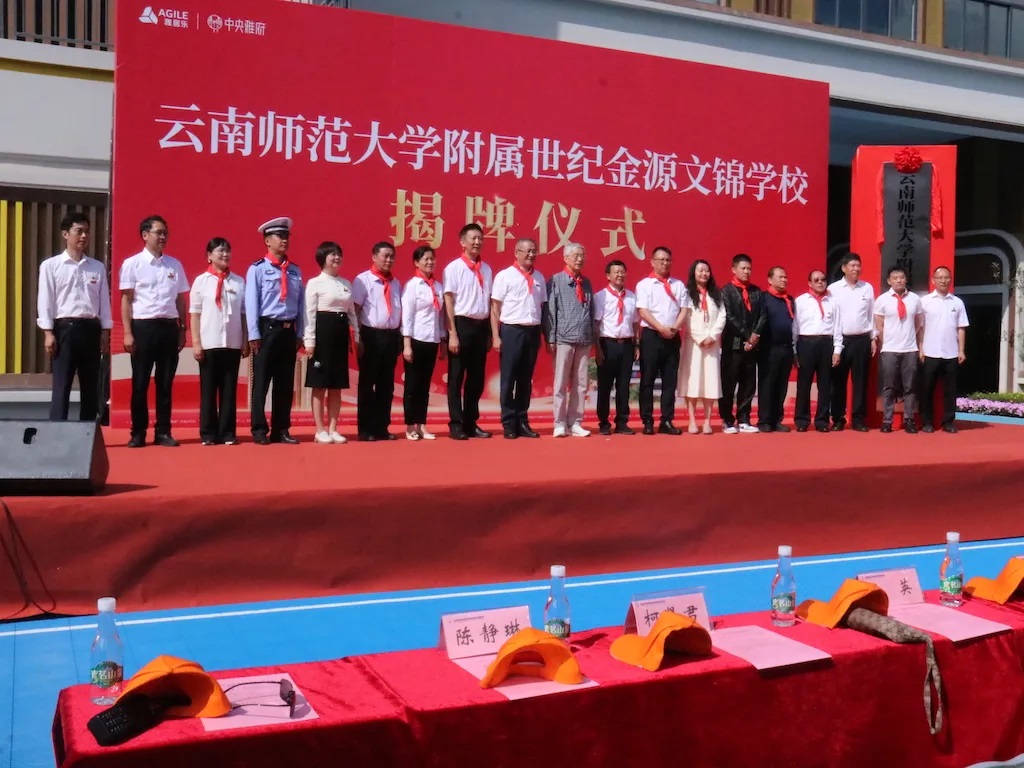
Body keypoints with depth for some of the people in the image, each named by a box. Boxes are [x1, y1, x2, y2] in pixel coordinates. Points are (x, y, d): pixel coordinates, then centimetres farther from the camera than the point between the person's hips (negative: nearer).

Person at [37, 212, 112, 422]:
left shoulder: (98, 267, 12)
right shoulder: (51, 265, 2)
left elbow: (104, 300, 11)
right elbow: (45, 300, -2)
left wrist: (105, 332, 4)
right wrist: (48, 332, -9)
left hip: (91, 328, 4)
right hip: (65, 328, -3)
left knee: (91, 386, 7)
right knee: (61, 385, -4)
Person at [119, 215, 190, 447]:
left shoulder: (175, 265, 10)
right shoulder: (132, 263, 0)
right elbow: (126, 300, -1)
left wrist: (182, 330, 9)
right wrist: (128, 333, -7)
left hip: (169, 326, 3)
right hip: (143, 326, -3)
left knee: (165, 383, 7)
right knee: (140, 383, 3)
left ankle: (163, 432, 14)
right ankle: (138, 432, 12)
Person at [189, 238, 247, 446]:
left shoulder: (239, 282, 6)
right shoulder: (201, 281, 1)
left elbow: (244, 314, 7)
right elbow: (195, 314, 1)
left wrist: (246, 341, 4)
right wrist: (196, 342, -5)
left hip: (233, 343, 2)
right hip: (209, 343, -2)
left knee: (229, 389, 5)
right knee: (208, 389, 4)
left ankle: (227, 433, 12)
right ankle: (208, 433, 10)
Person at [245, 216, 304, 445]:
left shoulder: (295, 270, 11)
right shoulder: (257, 268, -4)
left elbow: (300, 303, 11)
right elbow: (251, 303, -6)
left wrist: (299, 333, 7)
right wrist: (254, 335, -10)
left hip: (288, 330, 5)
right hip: (267, 328, -5)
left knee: (286, 383, 8)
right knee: (261, 382, 1)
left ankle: (281, 430, 17)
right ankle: (259, 430, 9)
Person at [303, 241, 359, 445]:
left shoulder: (346, 284, 13)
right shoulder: (315, 283, -4)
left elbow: (352, 313, 15)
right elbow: (310, 313, -8)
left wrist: (356, 337, 11)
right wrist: (310, 340, -14)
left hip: (341, 332, 6)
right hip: (323, 330, -6)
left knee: (337, 386, 7)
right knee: (320, 385, -2)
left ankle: (333, 429, 12)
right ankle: (320, 430, 4)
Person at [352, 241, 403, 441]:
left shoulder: (396, 283, 14)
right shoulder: (363, 280, -5)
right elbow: (354, 309, -8)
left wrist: (400, 337, 9)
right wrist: (358, 337, -13)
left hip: (391, 336, 6)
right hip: (371, 335, -6)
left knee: (387, 385, 9)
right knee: (367, 383, 2)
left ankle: (382, 428, 17)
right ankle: (366, 429, 7)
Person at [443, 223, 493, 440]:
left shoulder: (486, 269, 11)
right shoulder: (454, 268, -5)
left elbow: (489, 301, 13)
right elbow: (448, 302, -7)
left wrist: (490, 332, 10)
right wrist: (452, 334, -12)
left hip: (481, 326, 6)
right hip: (462, 324, -6)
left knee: (477, 378, 10)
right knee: (456, 378, 1)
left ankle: (471, 423, 19)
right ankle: (456, 424, 8)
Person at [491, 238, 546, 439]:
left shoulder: (539, 278, 11)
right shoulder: (504, 276, -3)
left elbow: (542, 307, 14)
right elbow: (495, 308, -4)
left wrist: (543, 334, 9)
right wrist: (496, 336, -9)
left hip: (532, 331, 5)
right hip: (511, 331, -4)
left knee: (526, 379, 10)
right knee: (508, 379, 1)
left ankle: (522, 422, 17)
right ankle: (508, 424, 7)